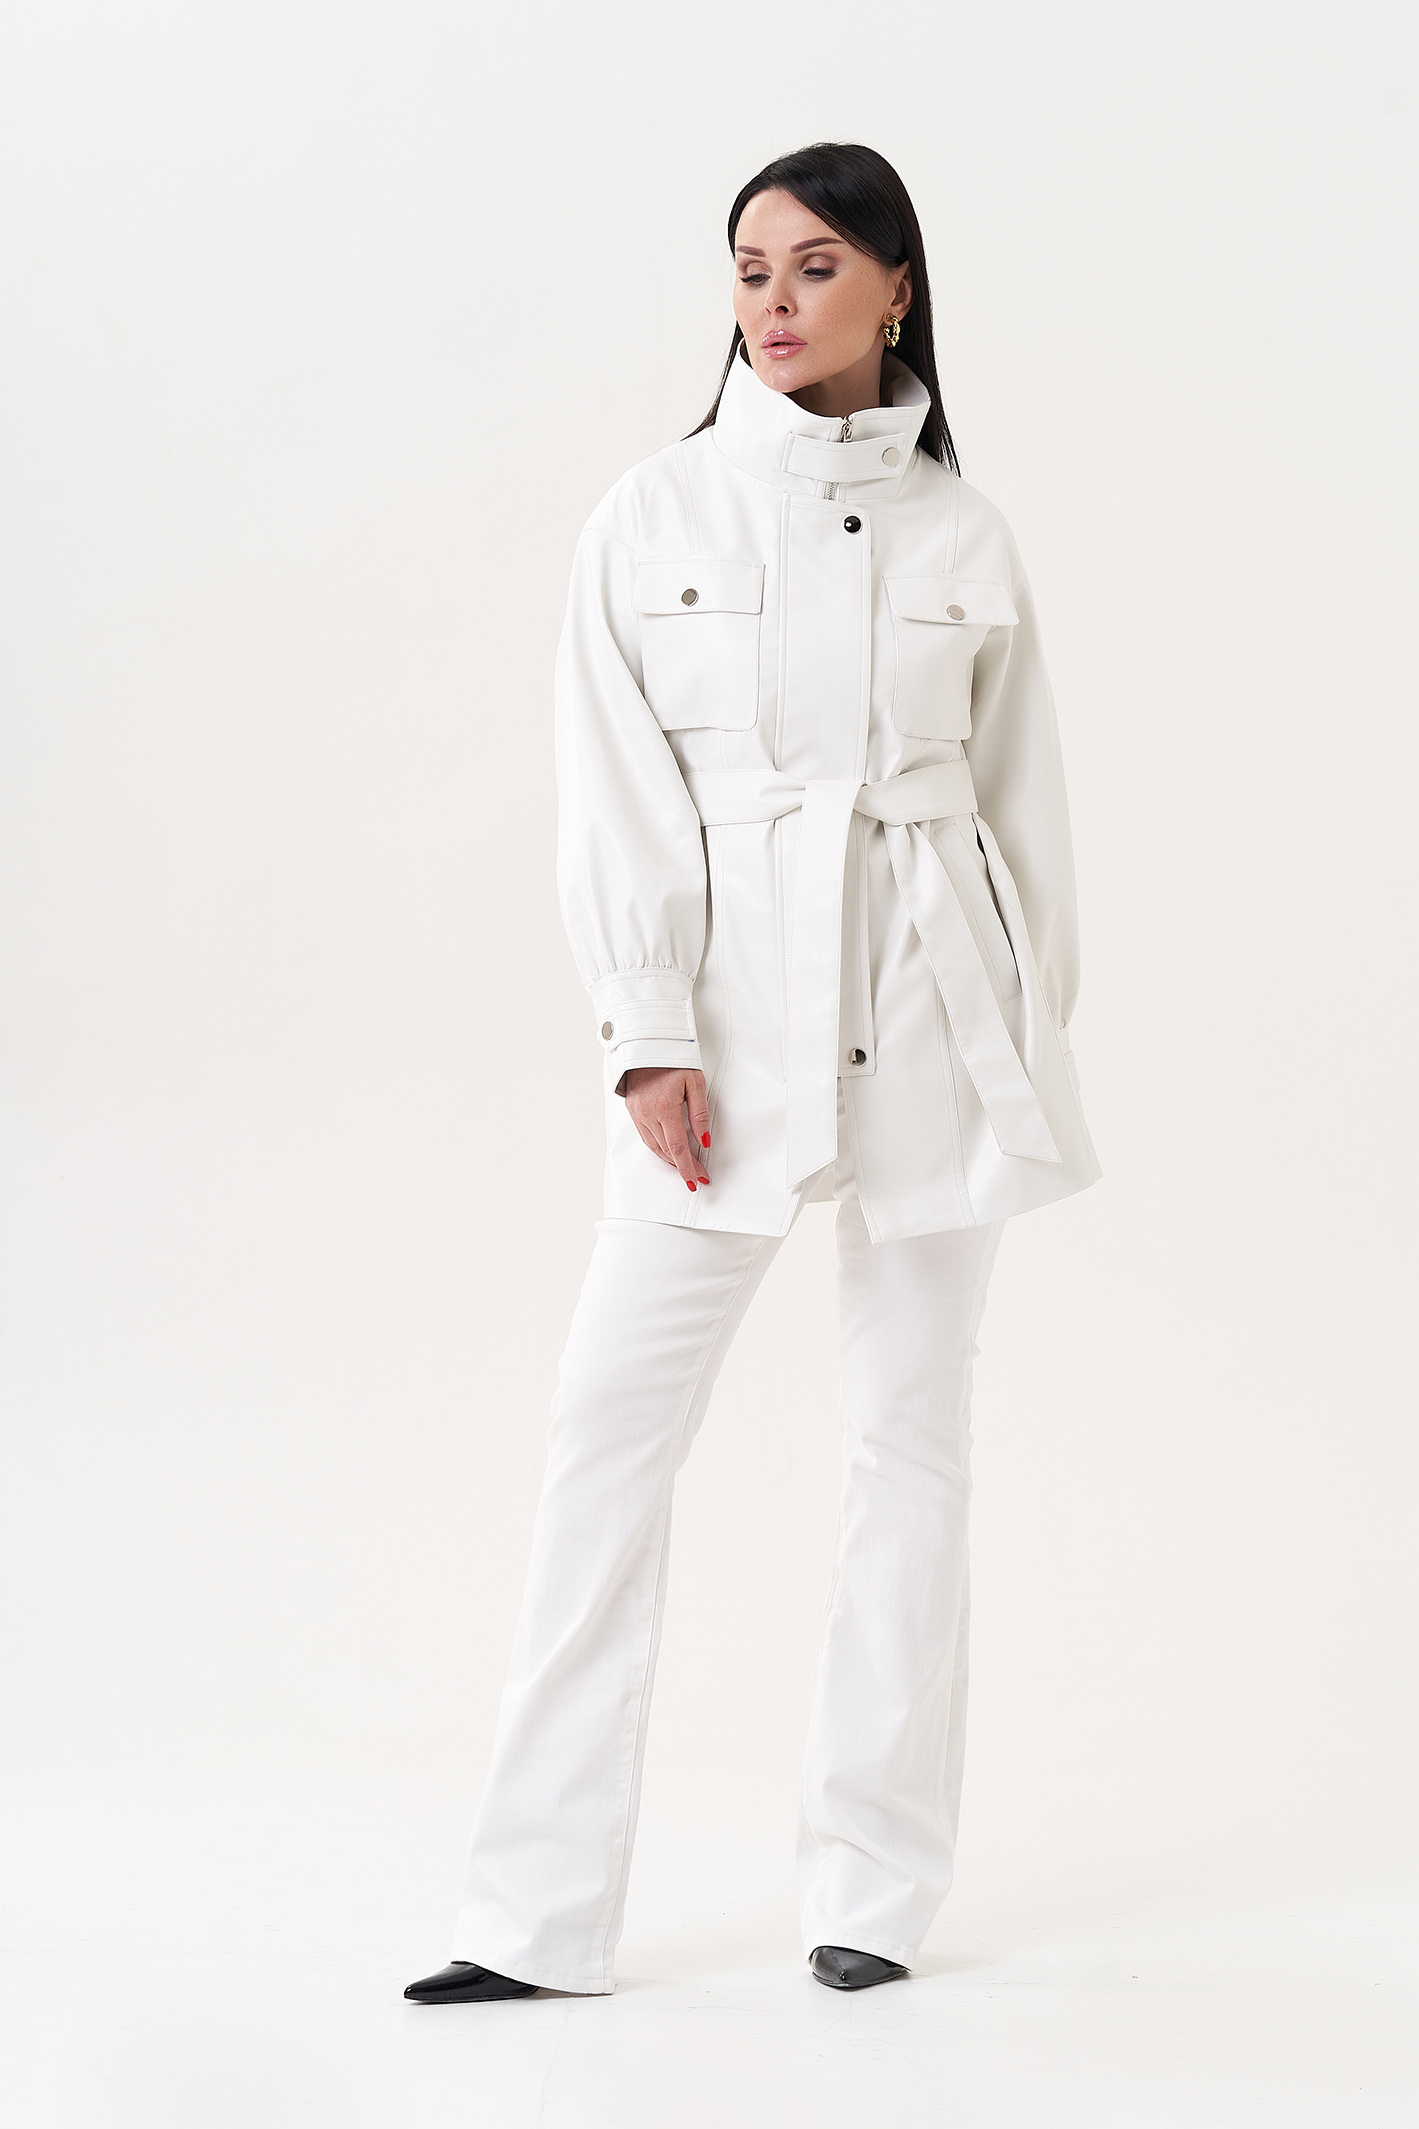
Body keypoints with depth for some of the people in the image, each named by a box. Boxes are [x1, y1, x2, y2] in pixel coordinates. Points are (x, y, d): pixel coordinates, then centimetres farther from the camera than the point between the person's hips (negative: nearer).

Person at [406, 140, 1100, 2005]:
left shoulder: (964, 537, 6)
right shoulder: (653, 519, 3)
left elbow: (1025, 797, 10)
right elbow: (618, 797, -1)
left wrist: (1036, 1041, 8)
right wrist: (650, 1040, -9)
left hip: (933, 1010, 1)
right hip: (732, 1013, -1)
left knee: (913, 1437, 5)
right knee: (611, 1433, -5)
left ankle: (876, 1885, 16)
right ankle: (541, 1910, 1)